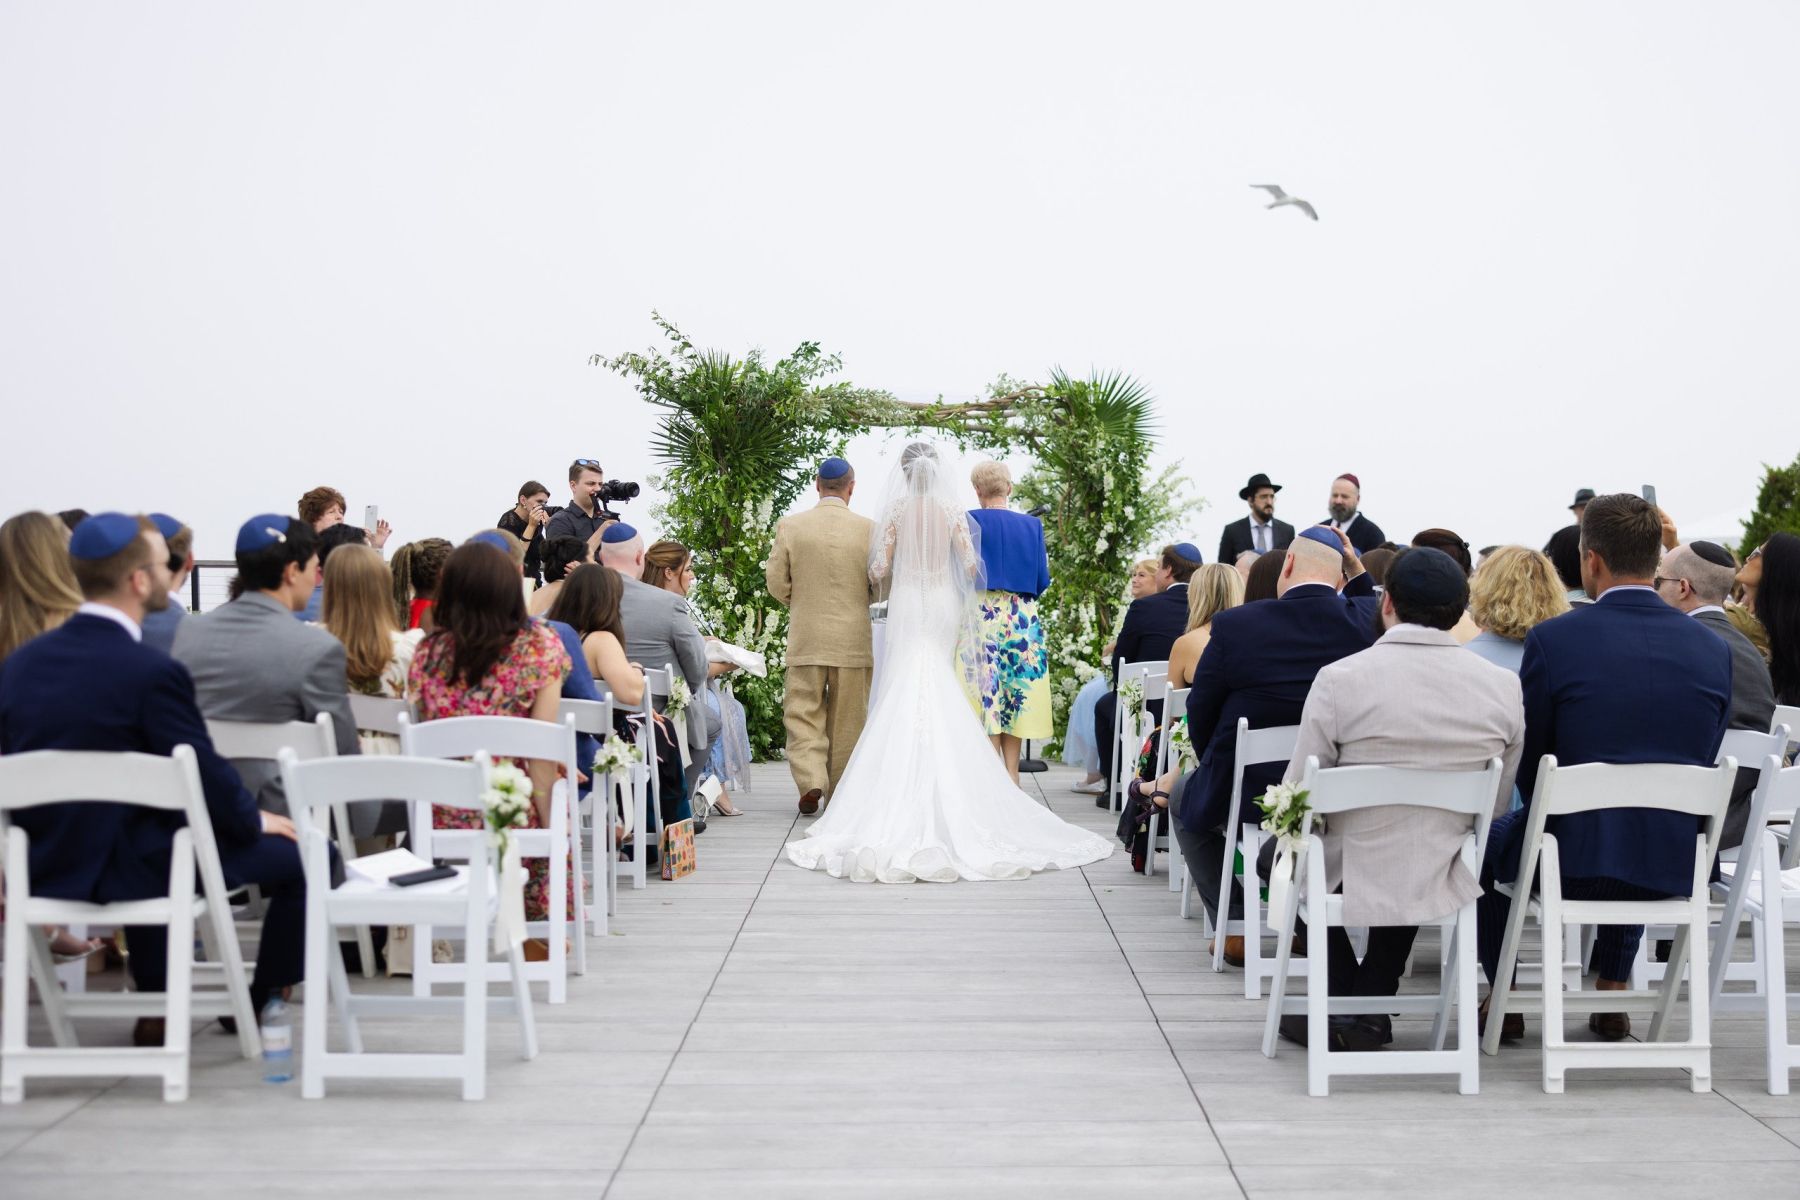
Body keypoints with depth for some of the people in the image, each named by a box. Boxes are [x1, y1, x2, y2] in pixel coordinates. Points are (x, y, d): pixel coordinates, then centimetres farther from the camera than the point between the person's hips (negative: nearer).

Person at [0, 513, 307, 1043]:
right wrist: (256, 819, 5)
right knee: (304, 854, 7)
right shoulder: (152, 672, -21)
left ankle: (155, 1010, 41)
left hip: (45, 864, 7)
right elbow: (208, 779, -16)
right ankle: (262, 1005, 24)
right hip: (122, 868, -7)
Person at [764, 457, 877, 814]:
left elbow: (776, 583, -3)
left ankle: (811, 781, -11)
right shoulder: (869, 529, -5)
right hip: (853, 640, 0)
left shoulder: (790, 526, -3)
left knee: (803, 714, 7)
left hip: (806, 640, 0)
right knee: (846, 719, 10)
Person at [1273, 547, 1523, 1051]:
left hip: (1352, 882, -3)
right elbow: (1496, 808, 6)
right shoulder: (1504, 687, -5)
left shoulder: (1340, 678, -15)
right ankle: (1371, 1007, 29)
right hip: (1445, 887, 3)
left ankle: (1339, 1004, 27)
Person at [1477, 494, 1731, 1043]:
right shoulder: (1713, 648, -4)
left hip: (1573, 857, -3)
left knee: (1485, 840, 30)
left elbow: (1525, 763, -4)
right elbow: (1703, 763, 7)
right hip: (1675, 865, 4)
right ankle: (1612, 997, 36)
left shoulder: (1553, 640, -14)